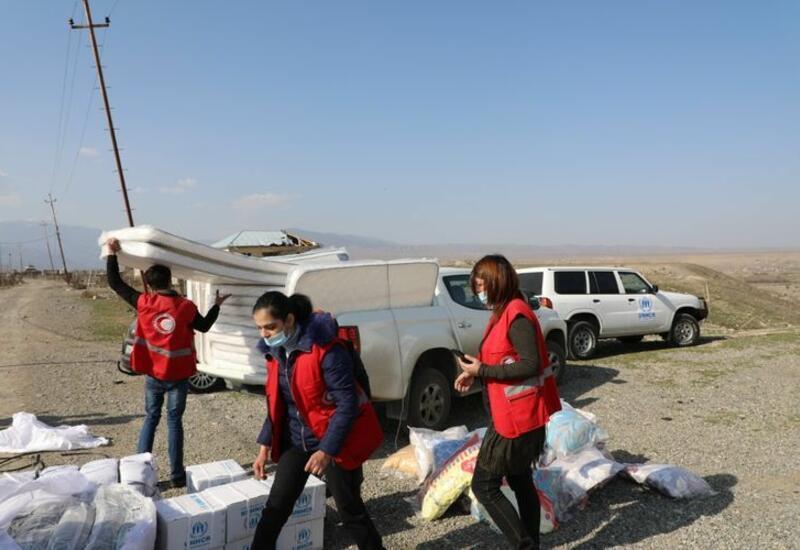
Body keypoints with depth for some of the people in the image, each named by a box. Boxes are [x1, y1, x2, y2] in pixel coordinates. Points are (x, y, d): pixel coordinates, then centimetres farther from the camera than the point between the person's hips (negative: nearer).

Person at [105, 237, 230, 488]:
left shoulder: (143, 303, -9)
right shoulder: (186, 306, -11)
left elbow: (115, 283, 1)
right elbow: (204, 326, 7)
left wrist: (112, 253, 7)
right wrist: (217, 305, 20)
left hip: (153, 375, 1)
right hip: (178, 376, -1)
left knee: (150, 419, 16)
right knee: (174, 421, 7)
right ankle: (176, 475, 10)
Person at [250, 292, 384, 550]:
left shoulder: (327, 350, -24)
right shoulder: (275, 351, -1)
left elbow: (348, 403, -22)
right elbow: (276, 403, 9)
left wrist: (326, 450, -24)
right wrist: (265, 446, 5)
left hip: (334, 442, -6)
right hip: (296, 440, 6)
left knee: (350, 511, 8)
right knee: (276, 507, 7)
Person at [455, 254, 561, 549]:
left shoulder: (517, 315, -19)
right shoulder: (503, 313, 11)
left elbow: (530, 365, -25)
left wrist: (481, 370, -20)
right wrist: (475, 372, 2)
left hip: (517, 419, -10)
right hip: (514, 415, 10)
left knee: (484, 485, -2)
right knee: (520, 481, 19)